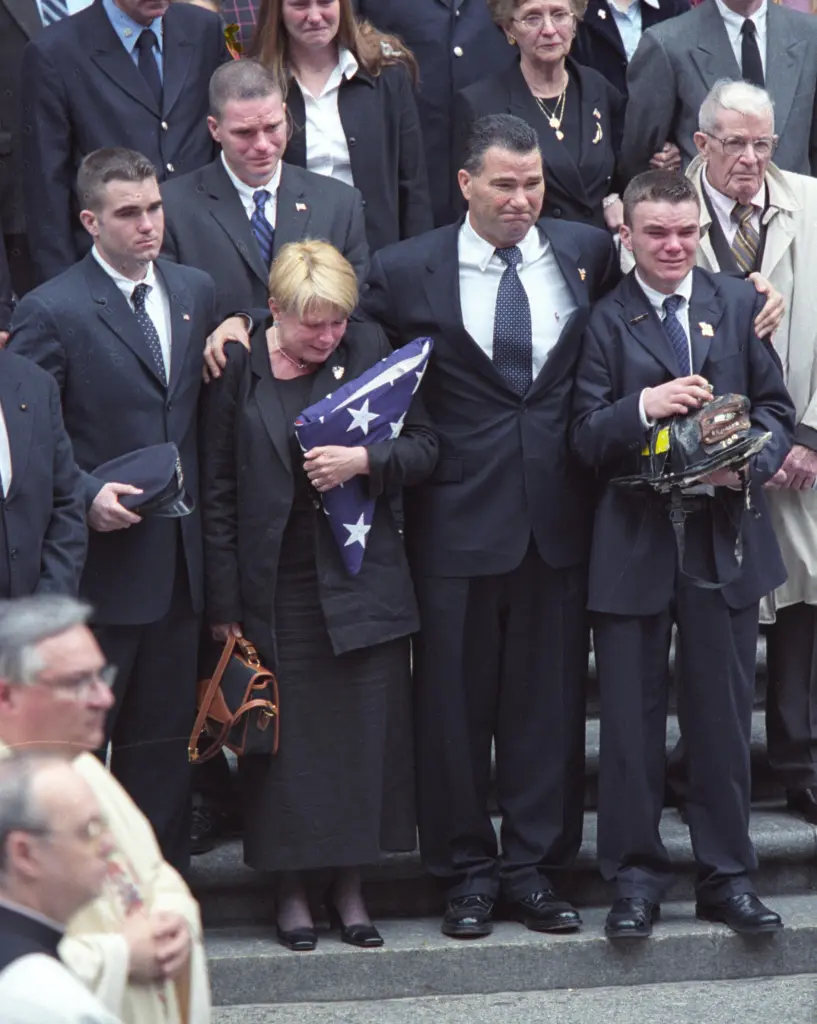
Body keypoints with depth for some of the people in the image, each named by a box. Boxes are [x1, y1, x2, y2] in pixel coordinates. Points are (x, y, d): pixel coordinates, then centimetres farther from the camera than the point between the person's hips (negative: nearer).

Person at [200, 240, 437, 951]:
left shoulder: (370, 351, 1)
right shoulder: (239, 367, -2)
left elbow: (424, 447, 5)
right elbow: (218, 491, 0)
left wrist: (365, 460, -16)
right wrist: (224, 604, -3)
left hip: (363, 584, 1)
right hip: (275, 590, -1)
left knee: (367, 732, 4)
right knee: (284, 738, 2)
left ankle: (350, 885, 17)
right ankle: (291, 889, 15)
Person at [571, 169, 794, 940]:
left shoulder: (738, 305, 8)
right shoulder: (606, 321, 0)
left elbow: (776, 408, 8)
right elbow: (585, 440, -5)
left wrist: (751, 463, -12)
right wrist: (643, 407, -24)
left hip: (725, 541, 2)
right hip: (635, 546, -2)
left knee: (723, 716, 8)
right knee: (631, 719, 4)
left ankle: (727, 876, 18)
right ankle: (635, 878, 14)